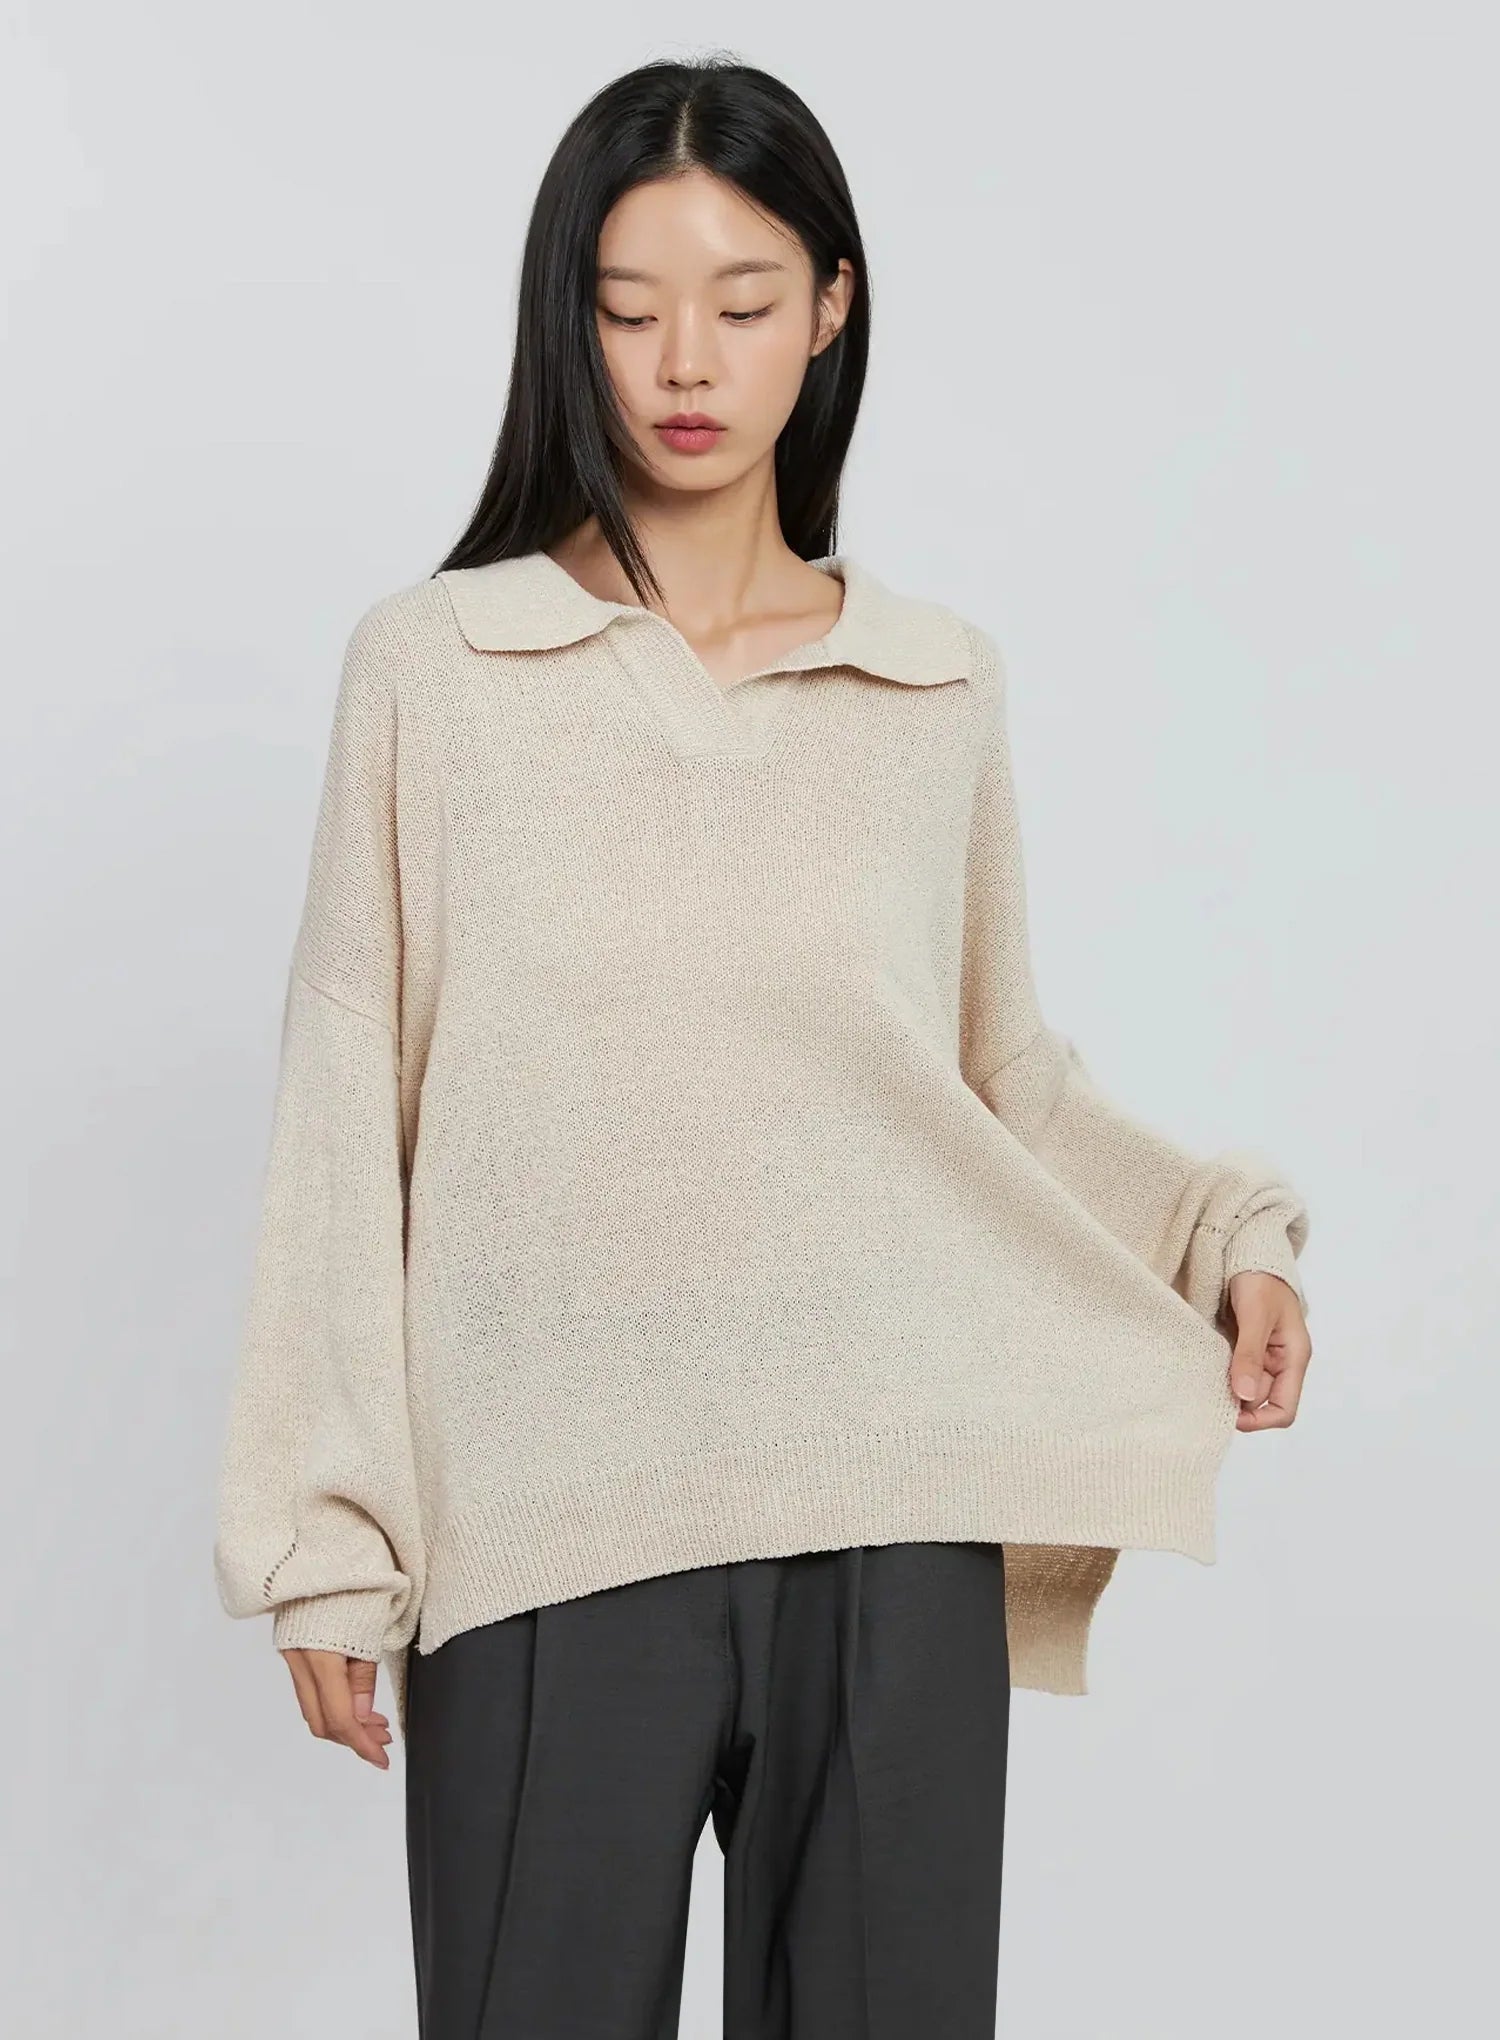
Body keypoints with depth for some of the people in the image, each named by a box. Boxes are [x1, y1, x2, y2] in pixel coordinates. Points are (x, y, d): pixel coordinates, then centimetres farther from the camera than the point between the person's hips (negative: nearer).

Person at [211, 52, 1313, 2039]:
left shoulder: (941, 682, 7)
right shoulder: (434, 664, 1)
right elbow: (349, 1121, 2)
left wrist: (1219, 1232, -2)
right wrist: (326, 1544, 1)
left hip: (895, 1526, 2)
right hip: (545, 1538, -1)